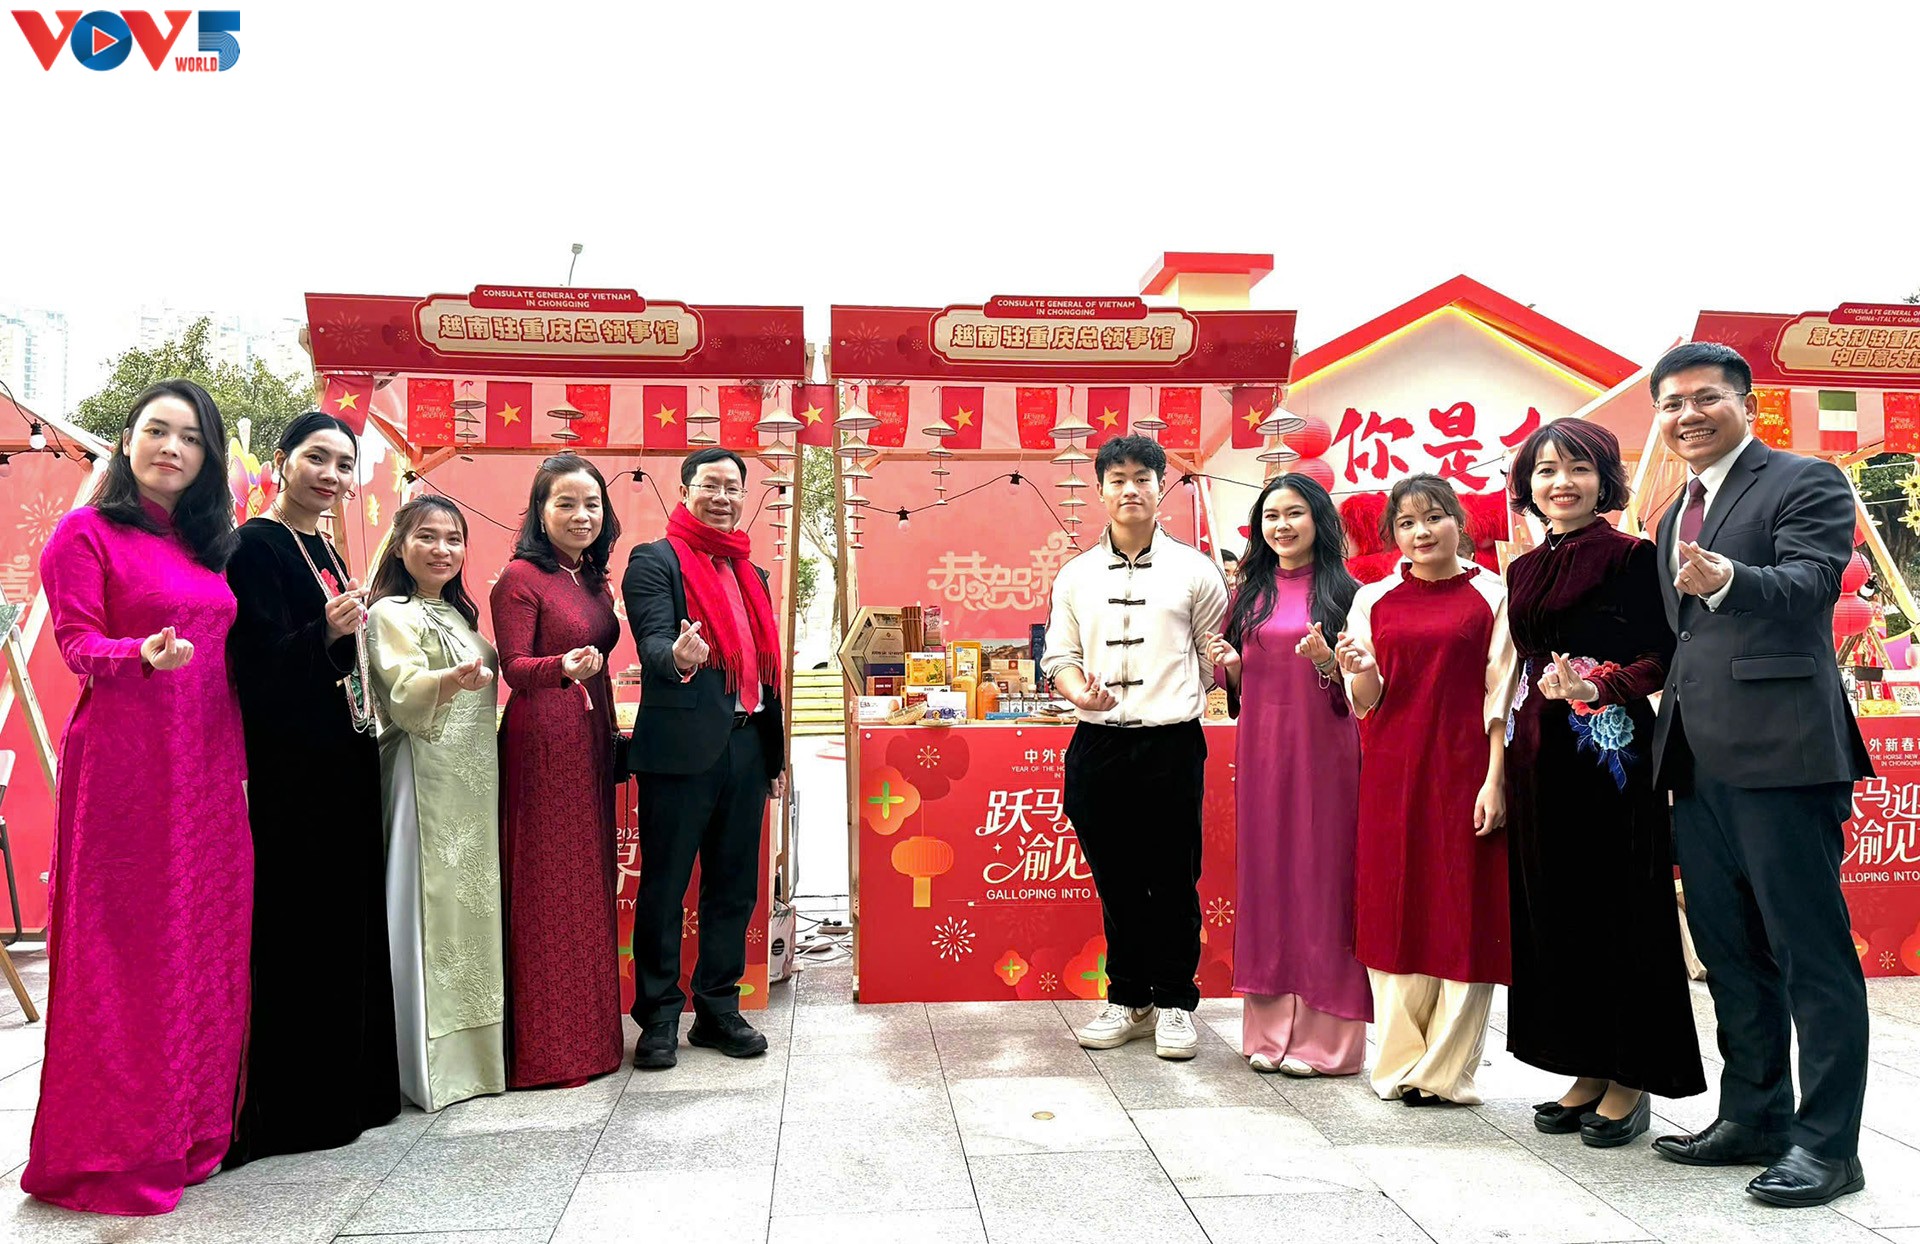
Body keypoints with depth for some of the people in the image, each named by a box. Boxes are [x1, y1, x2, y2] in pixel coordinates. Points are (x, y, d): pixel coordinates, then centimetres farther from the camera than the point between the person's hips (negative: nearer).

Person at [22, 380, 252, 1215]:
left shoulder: (208, 546, 16)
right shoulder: (86, 533, -2)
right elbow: (78, 643, -11)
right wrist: (143, 657, -29)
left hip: (209, 766, 6)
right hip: (124, 761, -6)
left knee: (205, 943, 9)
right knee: (125, 949, -1)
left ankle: (192, 1128, 21)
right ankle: (109, 1152, 11)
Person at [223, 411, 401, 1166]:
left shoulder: (323, 552, 16)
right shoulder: (256, 545, -10)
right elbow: (258, 664, -20)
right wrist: (324, 635, -34)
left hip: (341, 766, 9)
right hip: (289, 770, -9)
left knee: (344, 922, 13)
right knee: (295, 928, -4)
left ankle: (345, 1087, 24)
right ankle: (292, 1106, 6)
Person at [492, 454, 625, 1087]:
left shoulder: (595, 580, 14)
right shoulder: (520, 577, -8)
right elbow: (514, 666, -15)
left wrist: (613, 741, 12)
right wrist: (563, 668, -35)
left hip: (590, 744, 8)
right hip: (541, 744, -7)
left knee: (590, 886, 12)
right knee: (545, 891, -2)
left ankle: (588, 1033, 23)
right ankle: (543, 1047, 8)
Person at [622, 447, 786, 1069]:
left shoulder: (751, 574, 18)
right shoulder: (655, 561, -1)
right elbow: (653, 640, -17)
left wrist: (776, 752, 18)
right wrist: (678, 657, -40)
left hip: (746, 749, 6)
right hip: (682, 748, -6)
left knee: (734, 888, 12)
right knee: (664, 889, 3)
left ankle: (719, 1010, 24)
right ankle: (659, 1018, 14)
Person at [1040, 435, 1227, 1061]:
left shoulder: (1192, 570, 2)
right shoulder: (1076, 575, 9)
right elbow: (1060, 655, 10)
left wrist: (1186, 695, -4)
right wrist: (1079, 690, -9)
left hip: (1172, 744, -2)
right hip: (1099, 745, 3)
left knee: (1173, 880, 4)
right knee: (1116, 880, 11)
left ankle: (1175, 1003, 21)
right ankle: (1128, 999, 26)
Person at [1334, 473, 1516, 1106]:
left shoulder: (1491, 595, 2)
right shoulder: (1373, 600, 9)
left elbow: (1501, 696, -1)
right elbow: (1368, 701, 7)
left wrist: (1495, 779, -9)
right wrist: (1358, 669, -15)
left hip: (1464, 769, -2)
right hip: (1393, 773, 2)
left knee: (1464, 915, 1)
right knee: (1396, 912, 6)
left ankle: (1446, 1071, 12)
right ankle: (1400, 1062, 18)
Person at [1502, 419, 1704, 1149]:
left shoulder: (1634, 557, -4)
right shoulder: (1524, 570, 13)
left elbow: (1665, 657, -9)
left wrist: (1600, 690, -25)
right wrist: (1500, 770, 12)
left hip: (1613, 751, -6)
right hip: (1540, 756, 6)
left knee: (1620, 910, 0)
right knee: (1553, 911, 9)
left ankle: (1631, 1079, 13)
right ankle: (1587, 1071, 21)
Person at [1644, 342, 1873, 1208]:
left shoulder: (1808, 484, -3)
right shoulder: (1677, 517, 20)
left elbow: (1811, 582, -21)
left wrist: (1727, 580, -40)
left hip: (1782, 753, -8)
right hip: (1698, 761, 8)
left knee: (1810, 951, -1)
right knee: (1730, 951, 15)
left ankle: (1827, 1143, 9)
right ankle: (1753, 1118, 28)